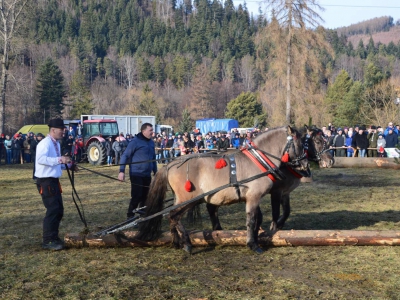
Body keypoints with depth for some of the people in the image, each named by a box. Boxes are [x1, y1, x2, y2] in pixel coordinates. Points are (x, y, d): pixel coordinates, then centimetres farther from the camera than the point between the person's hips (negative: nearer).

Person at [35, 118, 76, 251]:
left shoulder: (56, 144, 14)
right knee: (52, 210, -11)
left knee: (59, 210, 14)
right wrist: (59, 160, -35)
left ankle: (53, 237, 26)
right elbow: (41, 159, -33)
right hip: (45, 181, -10)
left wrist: (68, 164, 10)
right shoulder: (45, 143, -16)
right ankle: (48, 241, -4)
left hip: (54, 181, 10)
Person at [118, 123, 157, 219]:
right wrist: (122, 171, -18)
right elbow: (125, 156, -11)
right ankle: (130, 216, 4)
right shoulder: (136, 142, -10)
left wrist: (155, 171, 21)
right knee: (136, 196, -8)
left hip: (147, 175, 7)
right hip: (136, 174, -7)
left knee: (145, 196, 10)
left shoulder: (151, 142, 11)